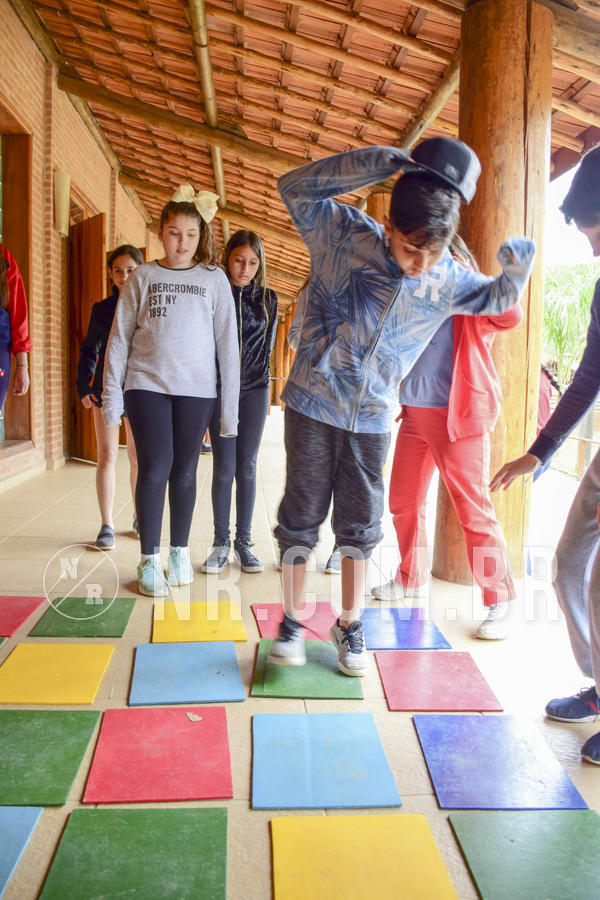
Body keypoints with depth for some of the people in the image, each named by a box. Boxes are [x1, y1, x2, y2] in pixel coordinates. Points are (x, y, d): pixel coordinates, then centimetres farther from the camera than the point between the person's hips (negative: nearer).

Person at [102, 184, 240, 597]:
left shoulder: (214, 278, 6)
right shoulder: (142, 277, 6)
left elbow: (227, 342, 3)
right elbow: (120, 337, 6)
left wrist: (230, 404, -1)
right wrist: (112, 393, 0)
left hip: (196, 389, 1)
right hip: (147, 384, 0)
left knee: (185, 470, 6)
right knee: (155, 467, -5)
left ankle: (180, 552, 22)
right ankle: (150, 561, 6)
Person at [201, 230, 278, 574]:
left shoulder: (267, 299, 9)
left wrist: (262, 384, 9)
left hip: (254, 390, 2)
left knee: (247, 466, 3)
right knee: (224, 467, -2)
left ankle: (244, 540, 12)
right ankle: (221, 542, 8)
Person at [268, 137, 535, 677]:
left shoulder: (447, 282, 0)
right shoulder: (346, 238, -9)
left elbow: (498, 297, 17)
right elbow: (296, 187, -14)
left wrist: (518, 263, -7)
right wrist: (380, 163, -20)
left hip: (373, 418, 3)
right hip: (313, 405, -2)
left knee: (361, 525, 9)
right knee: (301, 516, 5)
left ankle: (349, 625, 25)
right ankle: (292, 622, 21)